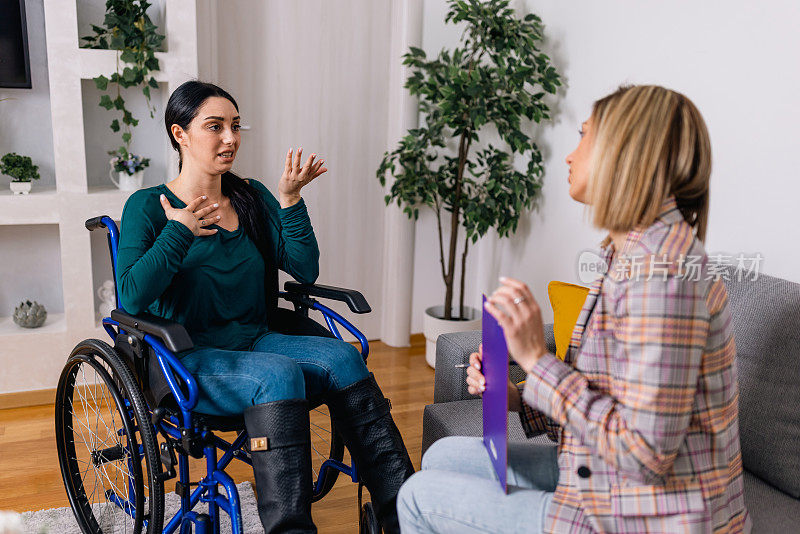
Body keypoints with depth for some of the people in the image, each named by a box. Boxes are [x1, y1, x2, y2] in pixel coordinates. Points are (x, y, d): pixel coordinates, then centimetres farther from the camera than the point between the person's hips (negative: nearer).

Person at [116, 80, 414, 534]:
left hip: (257, 340, 5)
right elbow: (132, 296, -14)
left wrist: (290, 201, -4)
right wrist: (178, 233, -13)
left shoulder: (252, 198, 13)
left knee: (340, 356, -24)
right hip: (188, 359, -4)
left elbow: (306, 270, 4)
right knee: (280, 374, -34)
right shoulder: (147, 207, 0)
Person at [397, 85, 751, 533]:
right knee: (444, 457, 15)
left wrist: (538, 360, -23)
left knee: (420, 496, 0)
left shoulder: (661, 268, -26)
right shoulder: (632, 254, 6)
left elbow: (646, 452, -27)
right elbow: (605, 402, 8)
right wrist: (517, 397, -3)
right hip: (605, 482, 9)